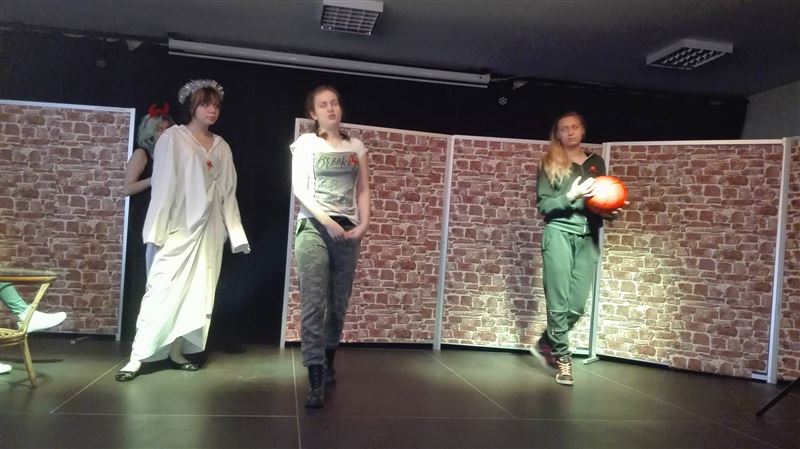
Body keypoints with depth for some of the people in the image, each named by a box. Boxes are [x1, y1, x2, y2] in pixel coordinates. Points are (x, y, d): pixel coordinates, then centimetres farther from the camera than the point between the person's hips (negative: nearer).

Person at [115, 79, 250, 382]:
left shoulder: (222, 147, 13)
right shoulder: (173, 138, -1)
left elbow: (228, 193, 11)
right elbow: (163, 185, -6)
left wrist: (236, 234, 6)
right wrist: (157, 231, -12)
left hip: (209, 231, 5)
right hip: (178, 229, -5)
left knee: (197, 294, 7)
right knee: (163, 291, -7)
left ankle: (177, 352, 17)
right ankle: (138, 357, -1)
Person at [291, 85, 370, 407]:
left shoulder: (356, 147, 15)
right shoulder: (306, 143, 6)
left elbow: (363, 190, 13)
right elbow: (299, 188, -4)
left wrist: (363, 224, -3)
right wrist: (327, 221, -14)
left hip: (348, 230, 4)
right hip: (314, 227, -3)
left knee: (339, 303, 7)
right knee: (314, 303, -11)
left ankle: (328, 364, 25)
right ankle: (315, 381, -12)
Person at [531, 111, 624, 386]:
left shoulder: (596, 163, 14)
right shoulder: (549, 165, 3)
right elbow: (542, 205, -3)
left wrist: (611, 212, -3)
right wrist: (572, 195, -17)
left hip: (588, 238, 4)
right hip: (559, 234, -3)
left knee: (578, 304, 1)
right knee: (558, 302, -3)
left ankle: (546, 344, 24)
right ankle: (563, 359, 12)